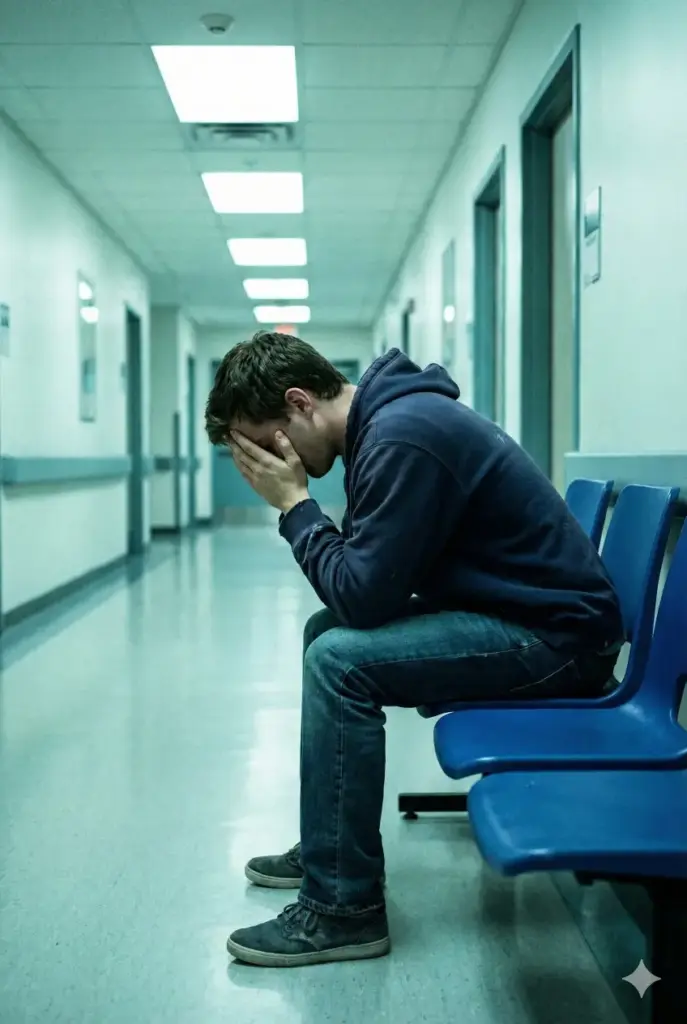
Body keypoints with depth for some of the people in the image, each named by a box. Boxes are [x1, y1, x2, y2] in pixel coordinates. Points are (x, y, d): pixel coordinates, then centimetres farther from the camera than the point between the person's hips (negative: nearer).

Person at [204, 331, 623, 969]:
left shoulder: (403, 438, -23)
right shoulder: (385, 416, 8)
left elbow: (363, 594, -23)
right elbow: (366, 581, 12)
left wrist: (294, 505, -13)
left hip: (557, 635, -11)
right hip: (521, 610, 11)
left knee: (339, 660, -22)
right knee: (325, 630, 16)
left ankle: (342, 908, -10)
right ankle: (329, 849, 26)